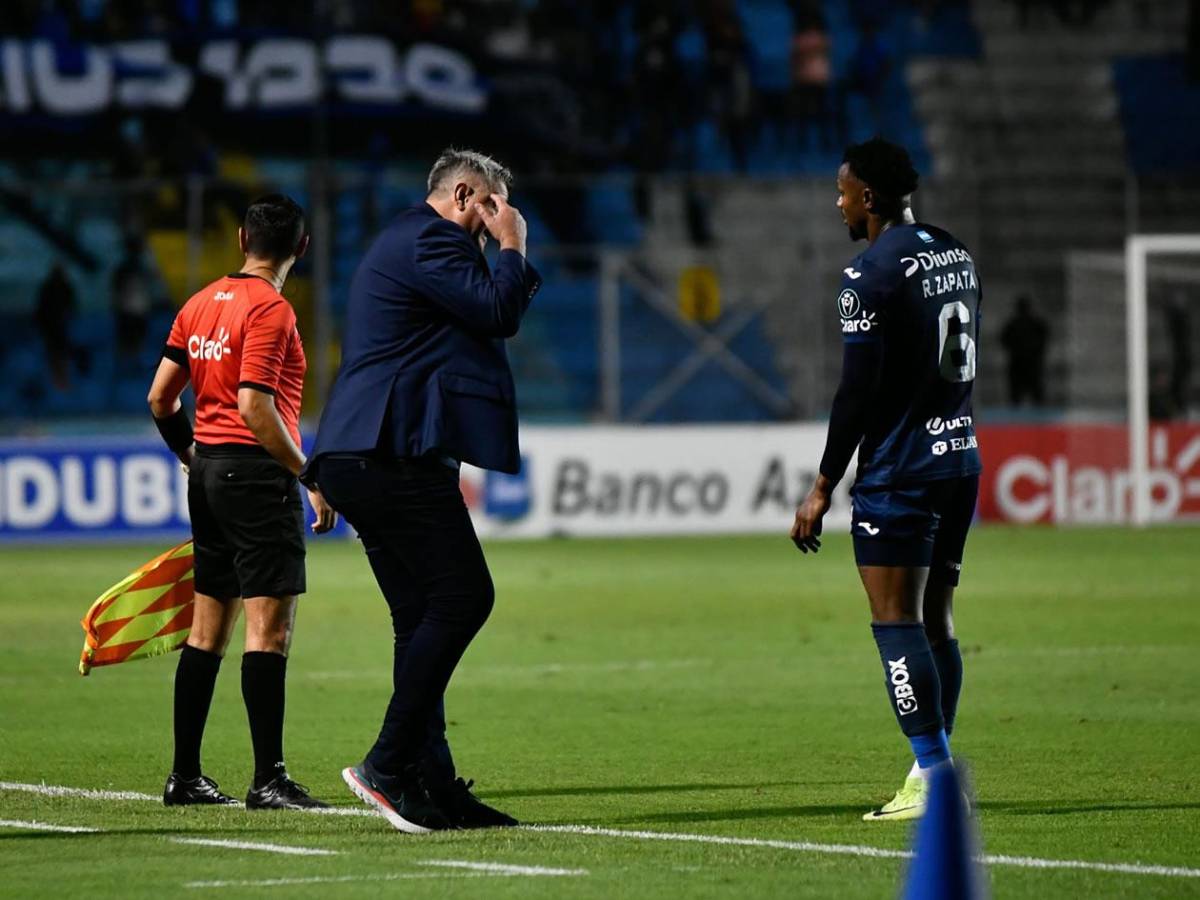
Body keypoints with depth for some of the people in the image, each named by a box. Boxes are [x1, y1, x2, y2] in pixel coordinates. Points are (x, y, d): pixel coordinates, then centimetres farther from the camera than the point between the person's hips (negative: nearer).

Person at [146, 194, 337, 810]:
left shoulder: (201, 304, 12)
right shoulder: (270, 310, -12)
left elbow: (161, 398, 13)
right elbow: (255, 407, -20)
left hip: (209, 474, 8)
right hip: (257, 472, -8)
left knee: (208, 629, 13)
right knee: (270, 625, -9)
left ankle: (185, 776, 16)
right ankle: (268, 780, -14)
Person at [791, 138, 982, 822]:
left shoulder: (872, 273, -13)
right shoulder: (957, 255, 13)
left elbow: (858, 390, -16)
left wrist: (824, 488, -10)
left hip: (900, 472, -9)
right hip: (961, 458, 9)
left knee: (897, 623, -8)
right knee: (935, 622, 12)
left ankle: (933, 776, -14)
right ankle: (938, 776, 12)